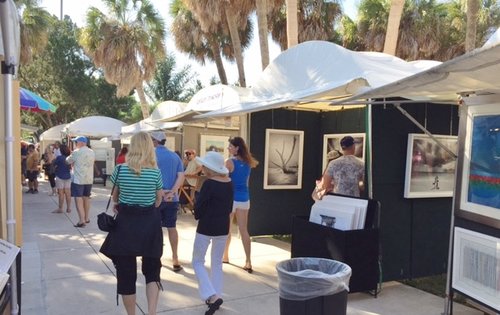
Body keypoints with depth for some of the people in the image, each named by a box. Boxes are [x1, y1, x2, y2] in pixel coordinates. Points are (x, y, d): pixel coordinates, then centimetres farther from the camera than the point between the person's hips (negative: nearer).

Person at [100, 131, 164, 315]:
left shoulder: (120, 170, -6)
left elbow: (114, 197, 8)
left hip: (125, 223, 0)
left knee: (126, 272, 12)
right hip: (150, 223, 1)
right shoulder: (155, 172, -7)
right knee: (152, 270, 13)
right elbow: (158, 200, 1)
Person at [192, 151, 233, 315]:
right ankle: (216, 296, 20)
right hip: (223, 226, 6)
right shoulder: (229, 183, 2)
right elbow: (230, 207, 9)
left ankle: (212, 296, -6)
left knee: (198, 261, 7)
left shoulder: (209, 183, -18)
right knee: (217, 263, 17)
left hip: (206, 227, -6)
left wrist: (198, 216, 5)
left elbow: (198, 207, -14)